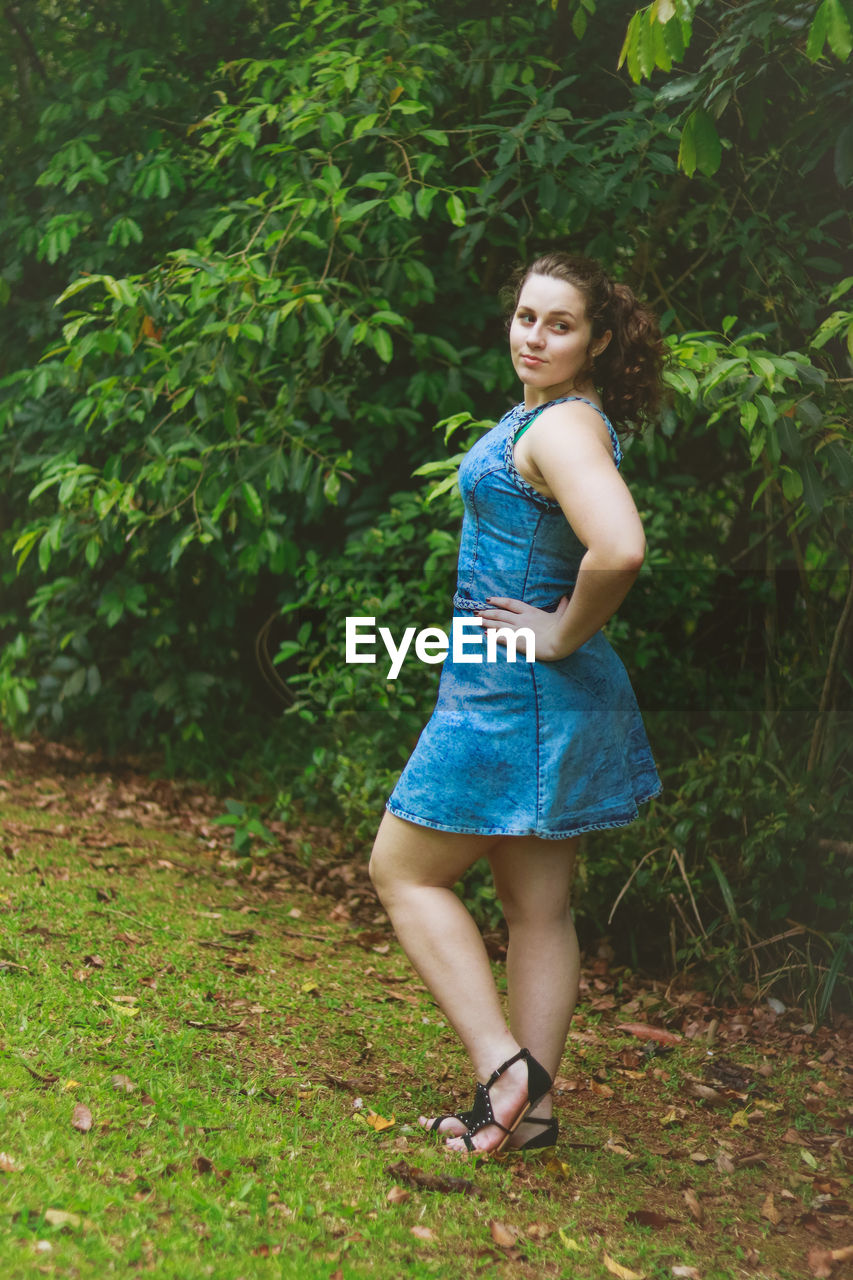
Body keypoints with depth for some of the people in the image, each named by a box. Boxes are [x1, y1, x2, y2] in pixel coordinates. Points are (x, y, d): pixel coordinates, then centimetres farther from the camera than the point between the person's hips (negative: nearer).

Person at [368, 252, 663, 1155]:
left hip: (514, 695, -10)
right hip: (536, 702, 10)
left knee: (405, 871, 2)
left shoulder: (565, 427, -18)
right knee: (538, 906, 12)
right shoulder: (536, 415, 13)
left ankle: (502, 1064, -2)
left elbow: (619, 548, -36)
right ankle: (528, 1108, 19)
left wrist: (563, 634, -20)